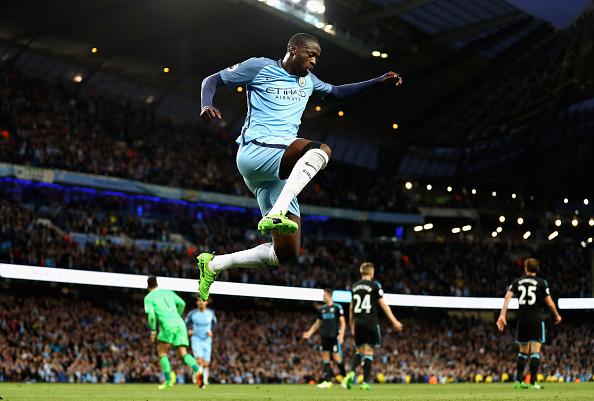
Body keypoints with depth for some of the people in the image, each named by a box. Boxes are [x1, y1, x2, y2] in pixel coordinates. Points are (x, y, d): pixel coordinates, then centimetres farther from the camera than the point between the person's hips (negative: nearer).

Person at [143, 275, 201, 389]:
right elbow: (182, 303, 13)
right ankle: (197, 370, -24)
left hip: (167, 324, -4)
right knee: (183, 353, 4)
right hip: (180, 323, 4)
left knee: (161, 350, 13)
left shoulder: (148, 298, 11)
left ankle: (168, 380, 2)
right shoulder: (168, 292, 24)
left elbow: (151, 314, -4)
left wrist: (153, 330, 7)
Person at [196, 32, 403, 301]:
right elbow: (213, 80, 8)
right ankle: (275, 215, -44)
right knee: (320, 150, -35)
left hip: (277, 172, 8)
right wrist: (206, 105, -13)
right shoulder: (260, 67, 5)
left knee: (286, 253, 0)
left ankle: (213, 264, 13)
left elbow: (337, 92, 41)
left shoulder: (307, 80, 26)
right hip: (256, 150, -8)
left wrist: (380, 81, 32)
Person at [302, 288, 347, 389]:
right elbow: (318, 323, 21)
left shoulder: (337, 307, -2)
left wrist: (341, 334, -16)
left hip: (334, 337, -6)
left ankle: (345, 377, 9)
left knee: (337, 358, -9)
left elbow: (343, 322, -4)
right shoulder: (322, 309, 14)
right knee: (325, 358, 0)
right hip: (325, 337, 6)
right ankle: (328, 381, 2)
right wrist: (310, 333, 10)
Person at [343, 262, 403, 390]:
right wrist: (394, 321, -4)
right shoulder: (375, 285, -4)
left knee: (359, 351, 15)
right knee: (369, 351, 0)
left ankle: (352, 372, -9)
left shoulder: (355, 286, 11)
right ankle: (366, 382, -3)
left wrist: (352, 325, 27)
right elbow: (383, 305, -7)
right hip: (371, 321, -4)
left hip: (358, 322, 4)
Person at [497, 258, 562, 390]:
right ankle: (533, 382, -12)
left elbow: (507, 296, -5)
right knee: (535, 351, -4)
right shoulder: (541, 283, -1)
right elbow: (549, 302, -2)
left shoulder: (517, 282, 8)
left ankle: (518, 381, 14)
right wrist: (557, 315, 15)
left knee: (523, 351, 16)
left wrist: (502, 315, -9)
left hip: (522, 319, 4)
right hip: (537, 319, -4)